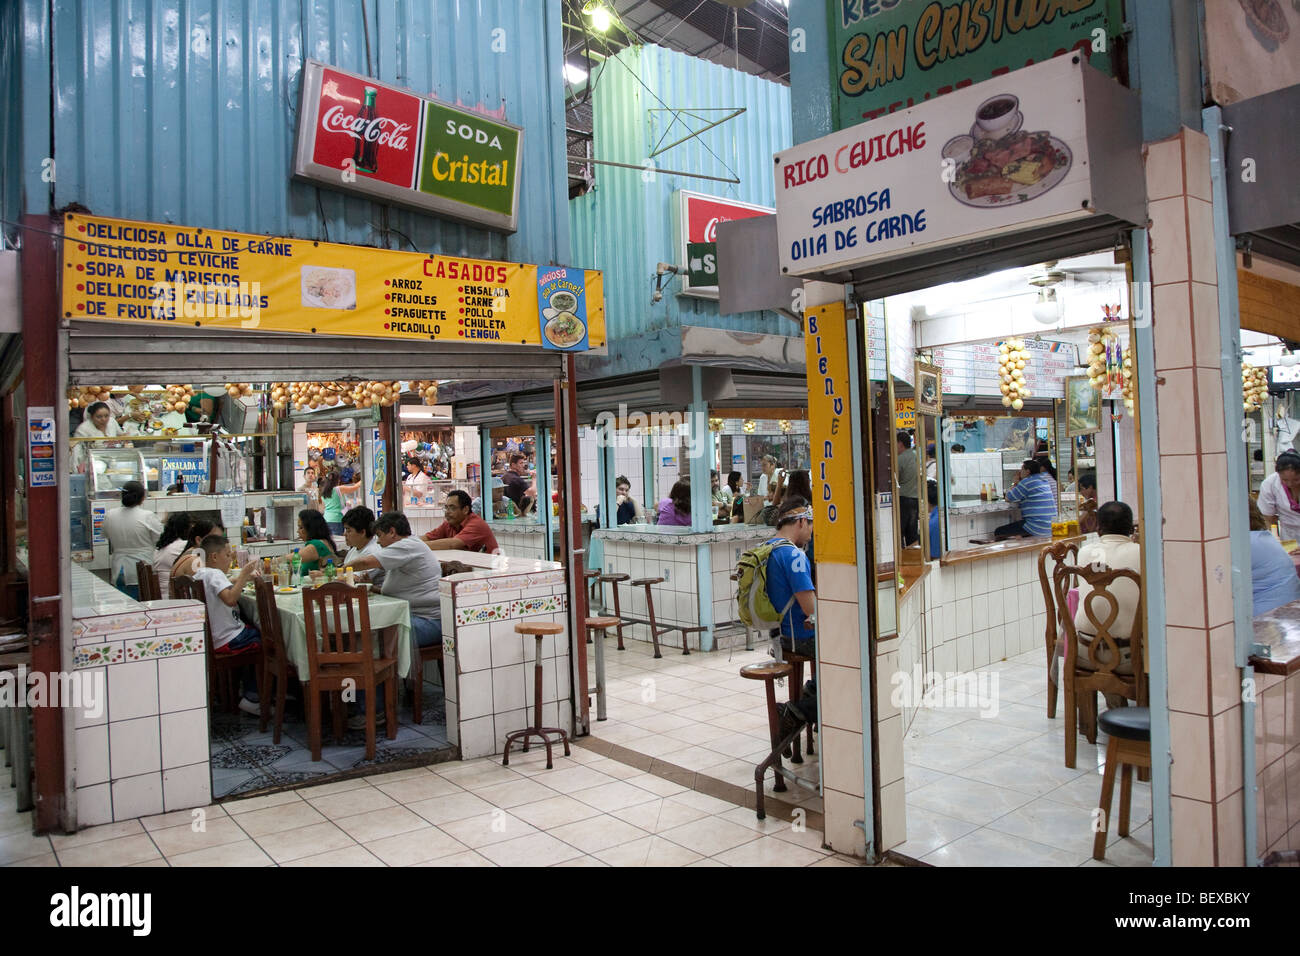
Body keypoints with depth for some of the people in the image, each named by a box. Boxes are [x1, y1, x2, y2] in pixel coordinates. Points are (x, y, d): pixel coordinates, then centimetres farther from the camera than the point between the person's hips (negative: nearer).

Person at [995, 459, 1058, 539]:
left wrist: (1015, 484, 13)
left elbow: (1008, 498, -2)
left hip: (1036, 528, -10)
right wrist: (1018, 483, 20)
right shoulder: (1044, 481, 18)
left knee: (998, 533, -8)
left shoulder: (1027, 482, -11)